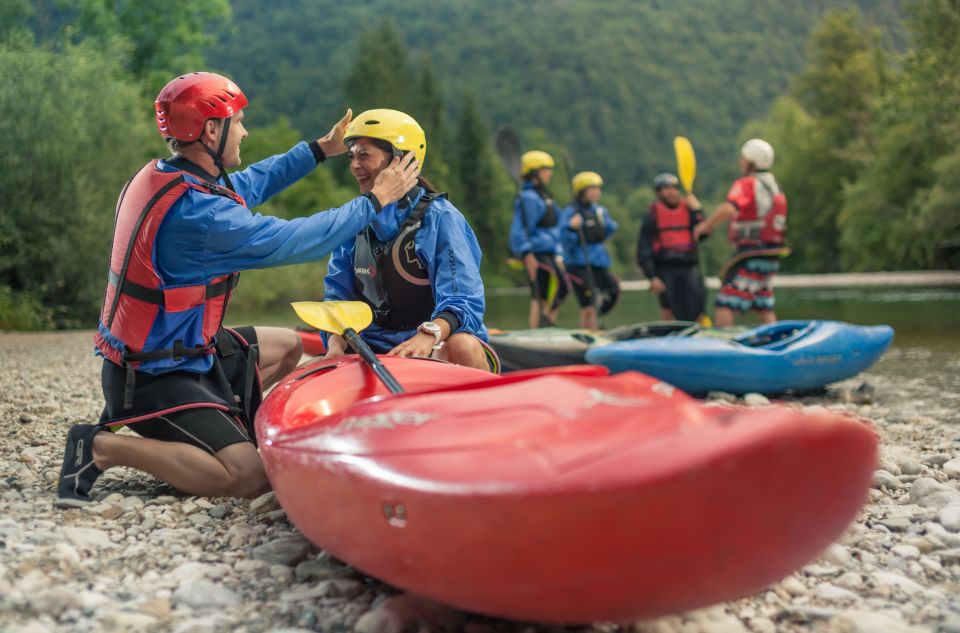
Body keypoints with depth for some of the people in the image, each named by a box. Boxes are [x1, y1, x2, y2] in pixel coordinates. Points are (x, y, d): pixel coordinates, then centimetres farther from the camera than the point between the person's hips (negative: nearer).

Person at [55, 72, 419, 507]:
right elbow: (290, 241, -21)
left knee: (287, 346, 23)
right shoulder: (198, 211, -26)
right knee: (249, 477, -22)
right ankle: (104, 447, -8)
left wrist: (320, 149, 19)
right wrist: (375, 201, -10)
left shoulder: (158, 176, 4)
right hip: (154, 378, -10)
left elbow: (247, 185, 18)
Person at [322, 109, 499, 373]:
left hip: (438, 347, -4)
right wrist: (336, 345, -13)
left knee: (462, 347, -36)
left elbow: (463, 300, -17)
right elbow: (338, 296, 8)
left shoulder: (440, 217, -7)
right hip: (375, 348, 4)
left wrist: (429, 334, -37)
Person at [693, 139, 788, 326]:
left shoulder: (746, 184, -11)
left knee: (725, 303, -7)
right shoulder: (774, 186, 14)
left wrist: (706, 224, -16)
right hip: (770, 258, 8)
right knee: (764, 307, 16)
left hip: (751, 256, -8)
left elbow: (728, 209, -27)